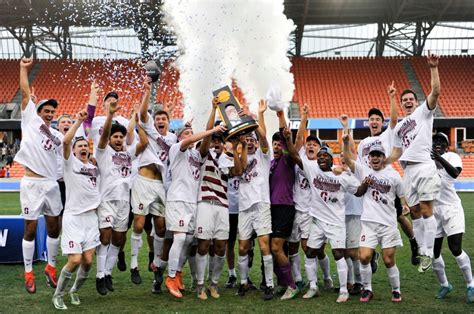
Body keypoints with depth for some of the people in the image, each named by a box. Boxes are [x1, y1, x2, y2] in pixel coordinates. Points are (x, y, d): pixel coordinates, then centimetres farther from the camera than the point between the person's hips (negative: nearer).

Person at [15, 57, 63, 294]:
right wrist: (24, 69, 1)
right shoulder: (30, 120, 3)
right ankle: (28, 273, 13)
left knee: (54, 227, 9)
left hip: (51, 184, 5)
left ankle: (51, 267, 24)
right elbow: (25, 93, 0)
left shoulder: (57, 136, 15)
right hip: (32, 184, -5)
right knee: (30, 229, 2)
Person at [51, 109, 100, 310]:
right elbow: (65, 141, -16)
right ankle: (58, 294, 10)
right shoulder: (70, 162, 0)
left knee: (88, 261, 1)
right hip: (73, 217, -5)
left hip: (91, 217, 5)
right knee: (75, 260, -12)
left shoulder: (94, 166, 16)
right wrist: (78, 121, -15)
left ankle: (75, 291, 27)